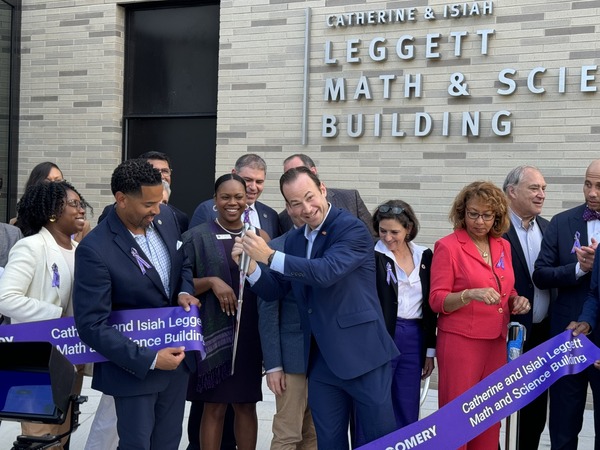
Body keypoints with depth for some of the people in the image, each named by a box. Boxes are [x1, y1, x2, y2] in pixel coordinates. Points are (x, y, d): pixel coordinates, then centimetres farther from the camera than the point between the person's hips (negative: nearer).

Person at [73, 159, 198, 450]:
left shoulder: (165, 218, -4)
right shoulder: (95, 249, -24)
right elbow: (92, 326, -23)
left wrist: (185, 292, -7)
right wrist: (149, 359, -25)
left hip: (176, 354, 6)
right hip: (134, 365, -6)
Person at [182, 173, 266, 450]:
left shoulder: (258, 236, 8)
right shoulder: (197, 237, -1)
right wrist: (212, 282, -16)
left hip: (251, 334, 3)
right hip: (213, 333, -3)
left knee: (246, 406, 9)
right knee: (214, 407, 2)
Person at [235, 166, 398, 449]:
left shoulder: (352, 229, -11)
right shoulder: (293, 240, 10)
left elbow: (327, 272, -26)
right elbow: (274, 291, 12)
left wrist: (270, 257, -24)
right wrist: (250, 265, -6)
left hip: (362, 354, -6)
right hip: (321, 360, 6)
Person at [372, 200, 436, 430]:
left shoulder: (424, 256, 8)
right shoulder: (372, 256, -6)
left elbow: (430, 306, 11)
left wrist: (430, 350, 11)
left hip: (414, 339, 4)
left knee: (408, 413, 11)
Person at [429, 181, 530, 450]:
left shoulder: (503, 246, 10)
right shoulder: (448, 246, -8)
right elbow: (437, 300, -10)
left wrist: (516, 301, -2)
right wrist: (470, 295, -27)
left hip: (496, 342, 6)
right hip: (460, 342, -6)